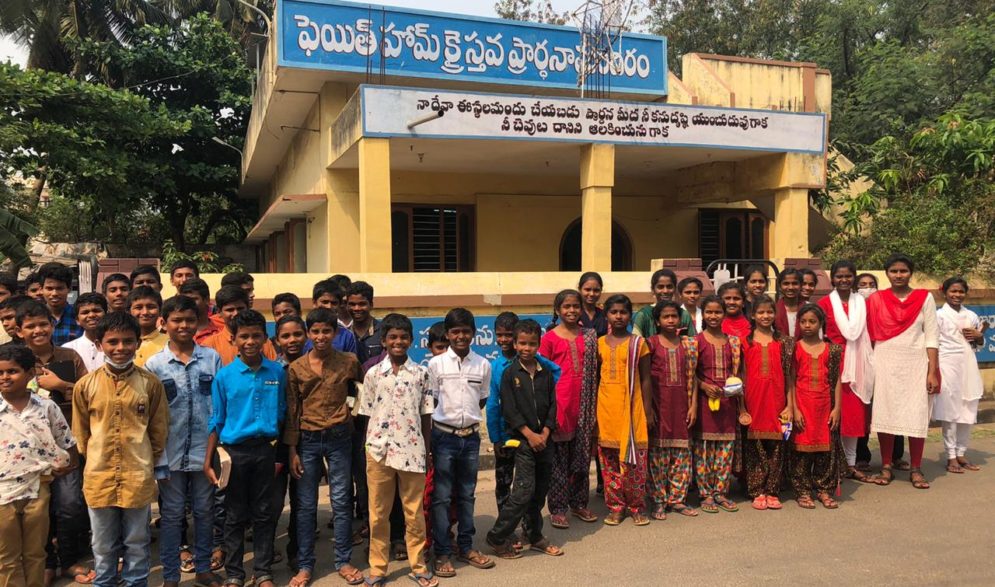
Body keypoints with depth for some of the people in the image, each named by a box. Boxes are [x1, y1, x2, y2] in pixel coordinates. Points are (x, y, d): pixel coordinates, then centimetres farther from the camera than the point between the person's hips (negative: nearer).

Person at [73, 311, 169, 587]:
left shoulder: (150, 383, -6)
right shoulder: (85, 385, -4)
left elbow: (159, 430, 3)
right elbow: (80, 433, 7)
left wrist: (145, 462, 5)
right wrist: (97, 460, 8)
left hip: (138, 478, -1)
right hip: (98, 478, 1)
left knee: (137, 543, 14)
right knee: (103, 545, 17)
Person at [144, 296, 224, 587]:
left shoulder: (212, 358, 1)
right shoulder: (154, 364, -1)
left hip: (205, 448, 1)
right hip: (171, 451, -1)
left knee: (204, 511, 13)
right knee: (172, 514, 10)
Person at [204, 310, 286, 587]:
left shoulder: (277, 373, -1)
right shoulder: (224, 376, -5)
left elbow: (282, 416, 6)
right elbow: (216, 422, 0)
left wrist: (281, 454, 4)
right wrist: (208, 461, -3)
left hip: (266, 450, 1)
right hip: (234, 452, -1)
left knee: (263, 513, 11)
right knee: (235, 515, 10)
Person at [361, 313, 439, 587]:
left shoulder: (421, 373, 2)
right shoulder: (373, 374, 2)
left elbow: (426, 415, 5)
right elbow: (368, 415, 6)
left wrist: (426, 451, 4)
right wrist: (367, 449, 3)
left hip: (412, 450, 0)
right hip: (379, 450, 0)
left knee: (414, 512, 10)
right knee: (378, 513, 9)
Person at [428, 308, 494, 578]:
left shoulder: (483, 365, 2)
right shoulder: (436, 364, -6)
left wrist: (468, 417, 7)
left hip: (471, 436, 3)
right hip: (444, 436, -3)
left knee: (467, 495, 14)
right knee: (441, 497, 3)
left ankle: (465, 547, 27)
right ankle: (442, 553, 13)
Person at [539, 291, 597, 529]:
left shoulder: (590, 336, 8)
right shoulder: (549, 338, -3)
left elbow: (594, 372, 11)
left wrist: (594, 408, 7)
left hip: (583, 406, 4)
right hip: (559, 404, -4)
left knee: (582, 457, 13)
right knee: (559, 459, 3)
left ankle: (579, 503, 27)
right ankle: (558, 509, 13)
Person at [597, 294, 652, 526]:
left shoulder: (638, 343, 0)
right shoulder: (599, 343, 7)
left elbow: (645, 379, 2)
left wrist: (647, 410, -1)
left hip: (631, 408, -2)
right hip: (606, 409, 3)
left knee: (634, 459, 1)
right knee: (609, 460, 7)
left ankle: (637, 507, 15)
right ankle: (615, 507, 17)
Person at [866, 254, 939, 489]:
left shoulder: (924, 298, 2)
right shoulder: (876, 299, 3)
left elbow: (932, 337, 0)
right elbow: (870, 336, 6)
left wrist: (932, 372, -6)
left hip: (915, 364, 0)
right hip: (885, 364, 1)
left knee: (916, 416, 0)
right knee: (884, 414, 2)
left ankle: (916, 469, 12)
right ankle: (886, 467, 13)